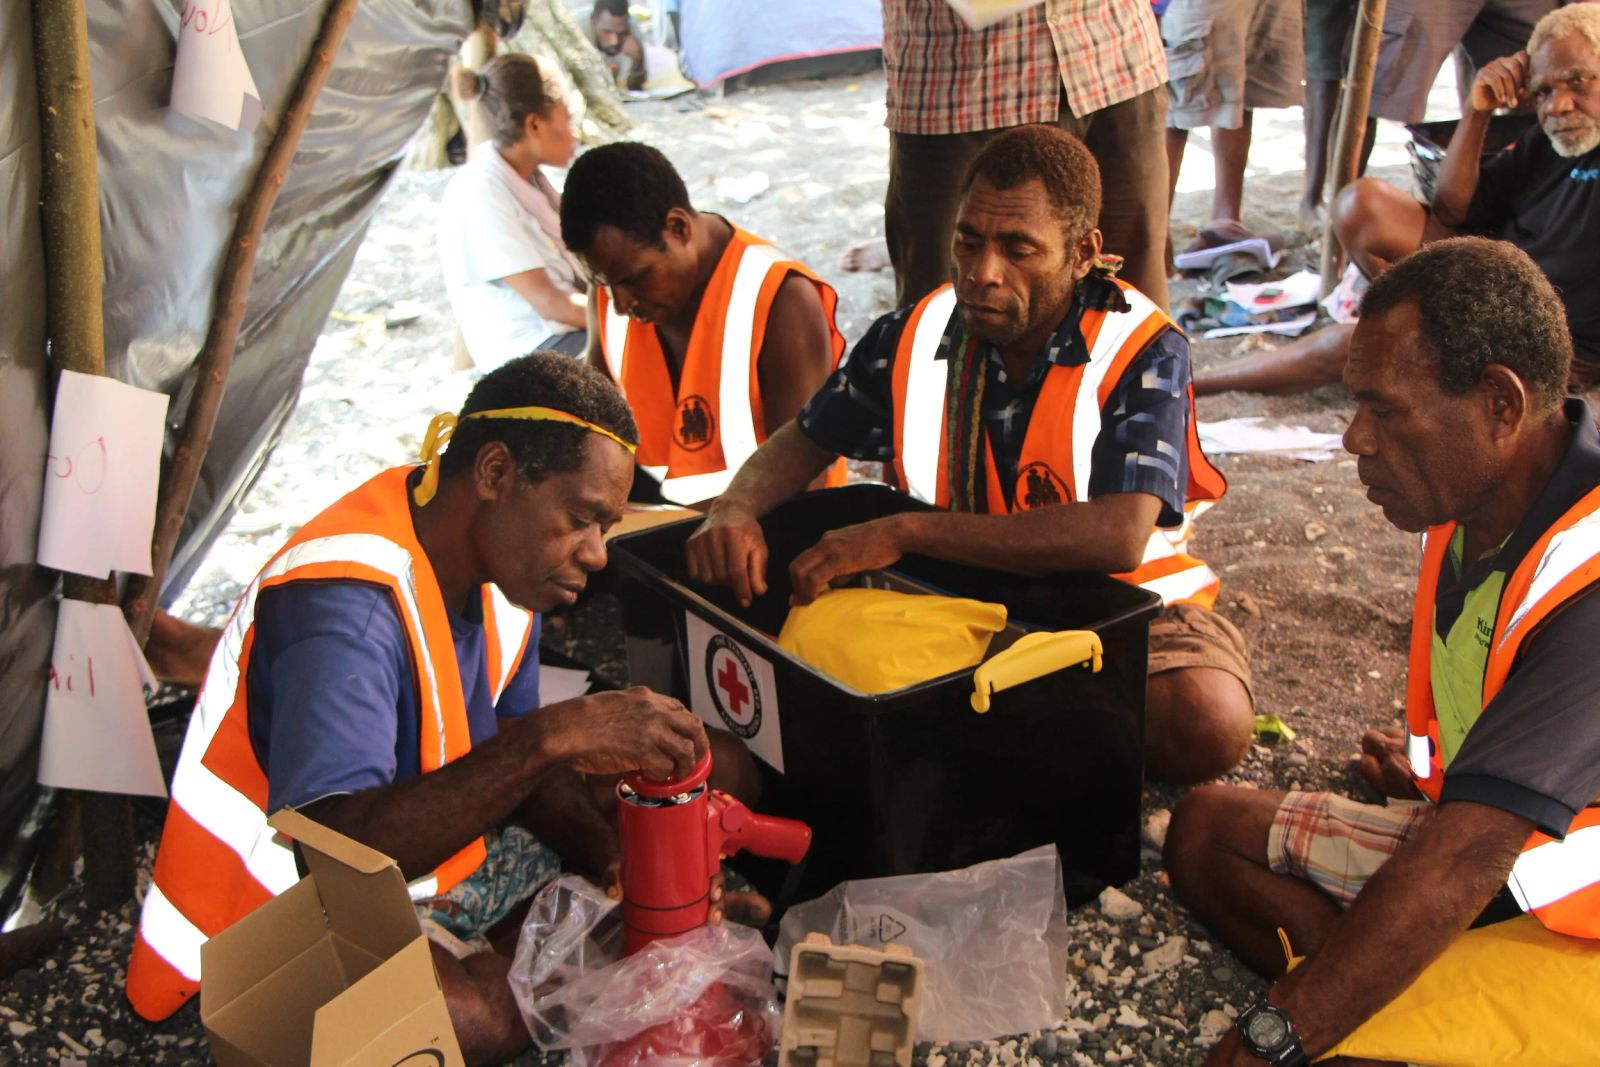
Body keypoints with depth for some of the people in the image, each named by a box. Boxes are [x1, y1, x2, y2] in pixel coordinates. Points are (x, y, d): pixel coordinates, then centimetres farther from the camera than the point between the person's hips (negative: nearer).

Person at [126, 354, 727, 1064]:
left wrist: (628, 871, -6)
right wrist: (553, 735, -41)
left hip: (437, 851, 9)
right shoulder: (349, 601, -27)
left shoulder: (507, 557, 0)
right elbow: (339, 849, -38)